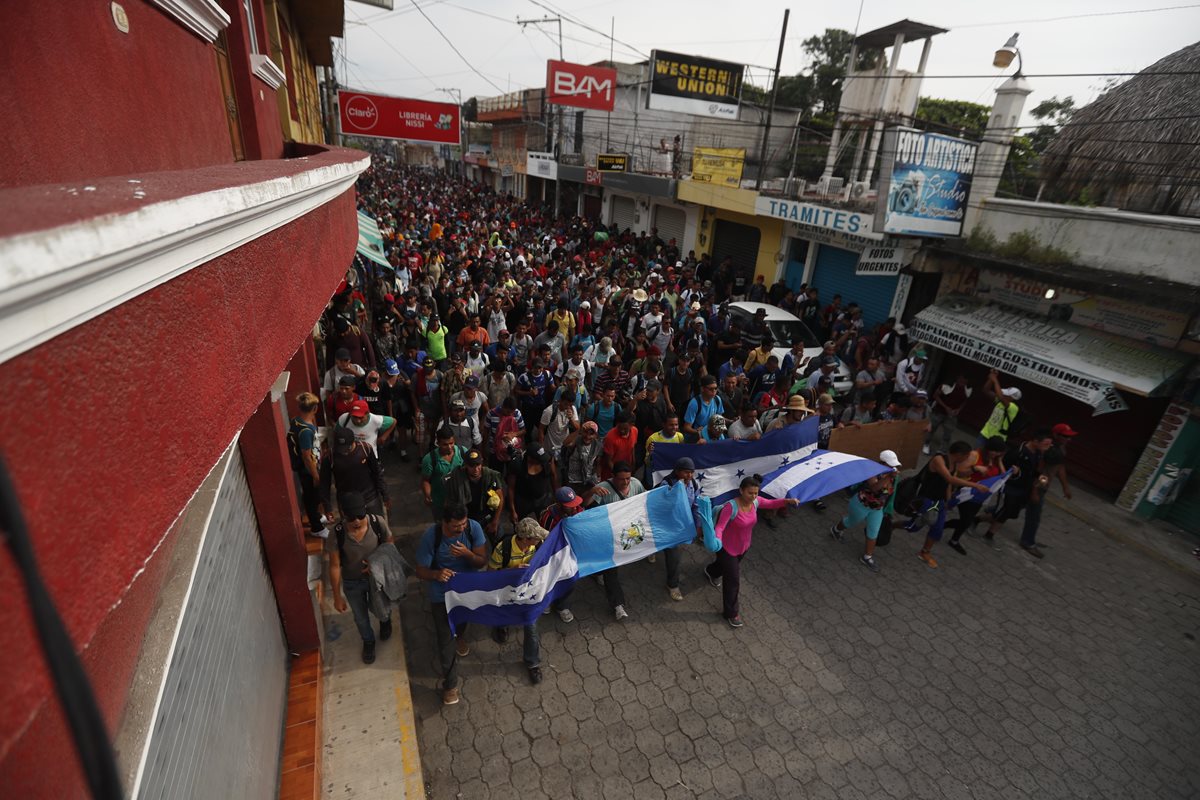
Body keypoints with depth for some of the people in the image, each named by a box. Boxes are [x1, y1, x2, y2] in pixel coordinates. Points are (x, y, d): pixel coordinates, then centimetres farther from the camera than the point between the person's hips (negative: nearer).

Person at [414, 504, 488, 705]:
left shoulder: (474, 527, -26)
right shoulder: (430, 537, -31)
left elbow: (482, 562, -19)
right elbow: (420, 571, -20)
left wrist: (467, 554, -39)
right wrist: (436, 574, -42)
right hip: (442, 593, -3)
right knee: (446, 639, 5)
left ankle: (460, 635, 67)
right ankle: (450, 683, 27)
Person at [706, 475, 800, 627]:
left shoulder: (756, 502, -16)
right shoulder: (731, 507, -36)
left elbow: (771, 503, -1)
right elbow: (719, 527, -36)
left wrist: (788, 500, -19)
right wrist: (717, 541, -56)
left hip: (744, 547, 7)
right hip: (727, 549, -7)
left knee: (727, 565, 35)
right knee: (733, 581, 4)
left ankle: (711, 572, 71)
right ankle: (731, 613, 29)